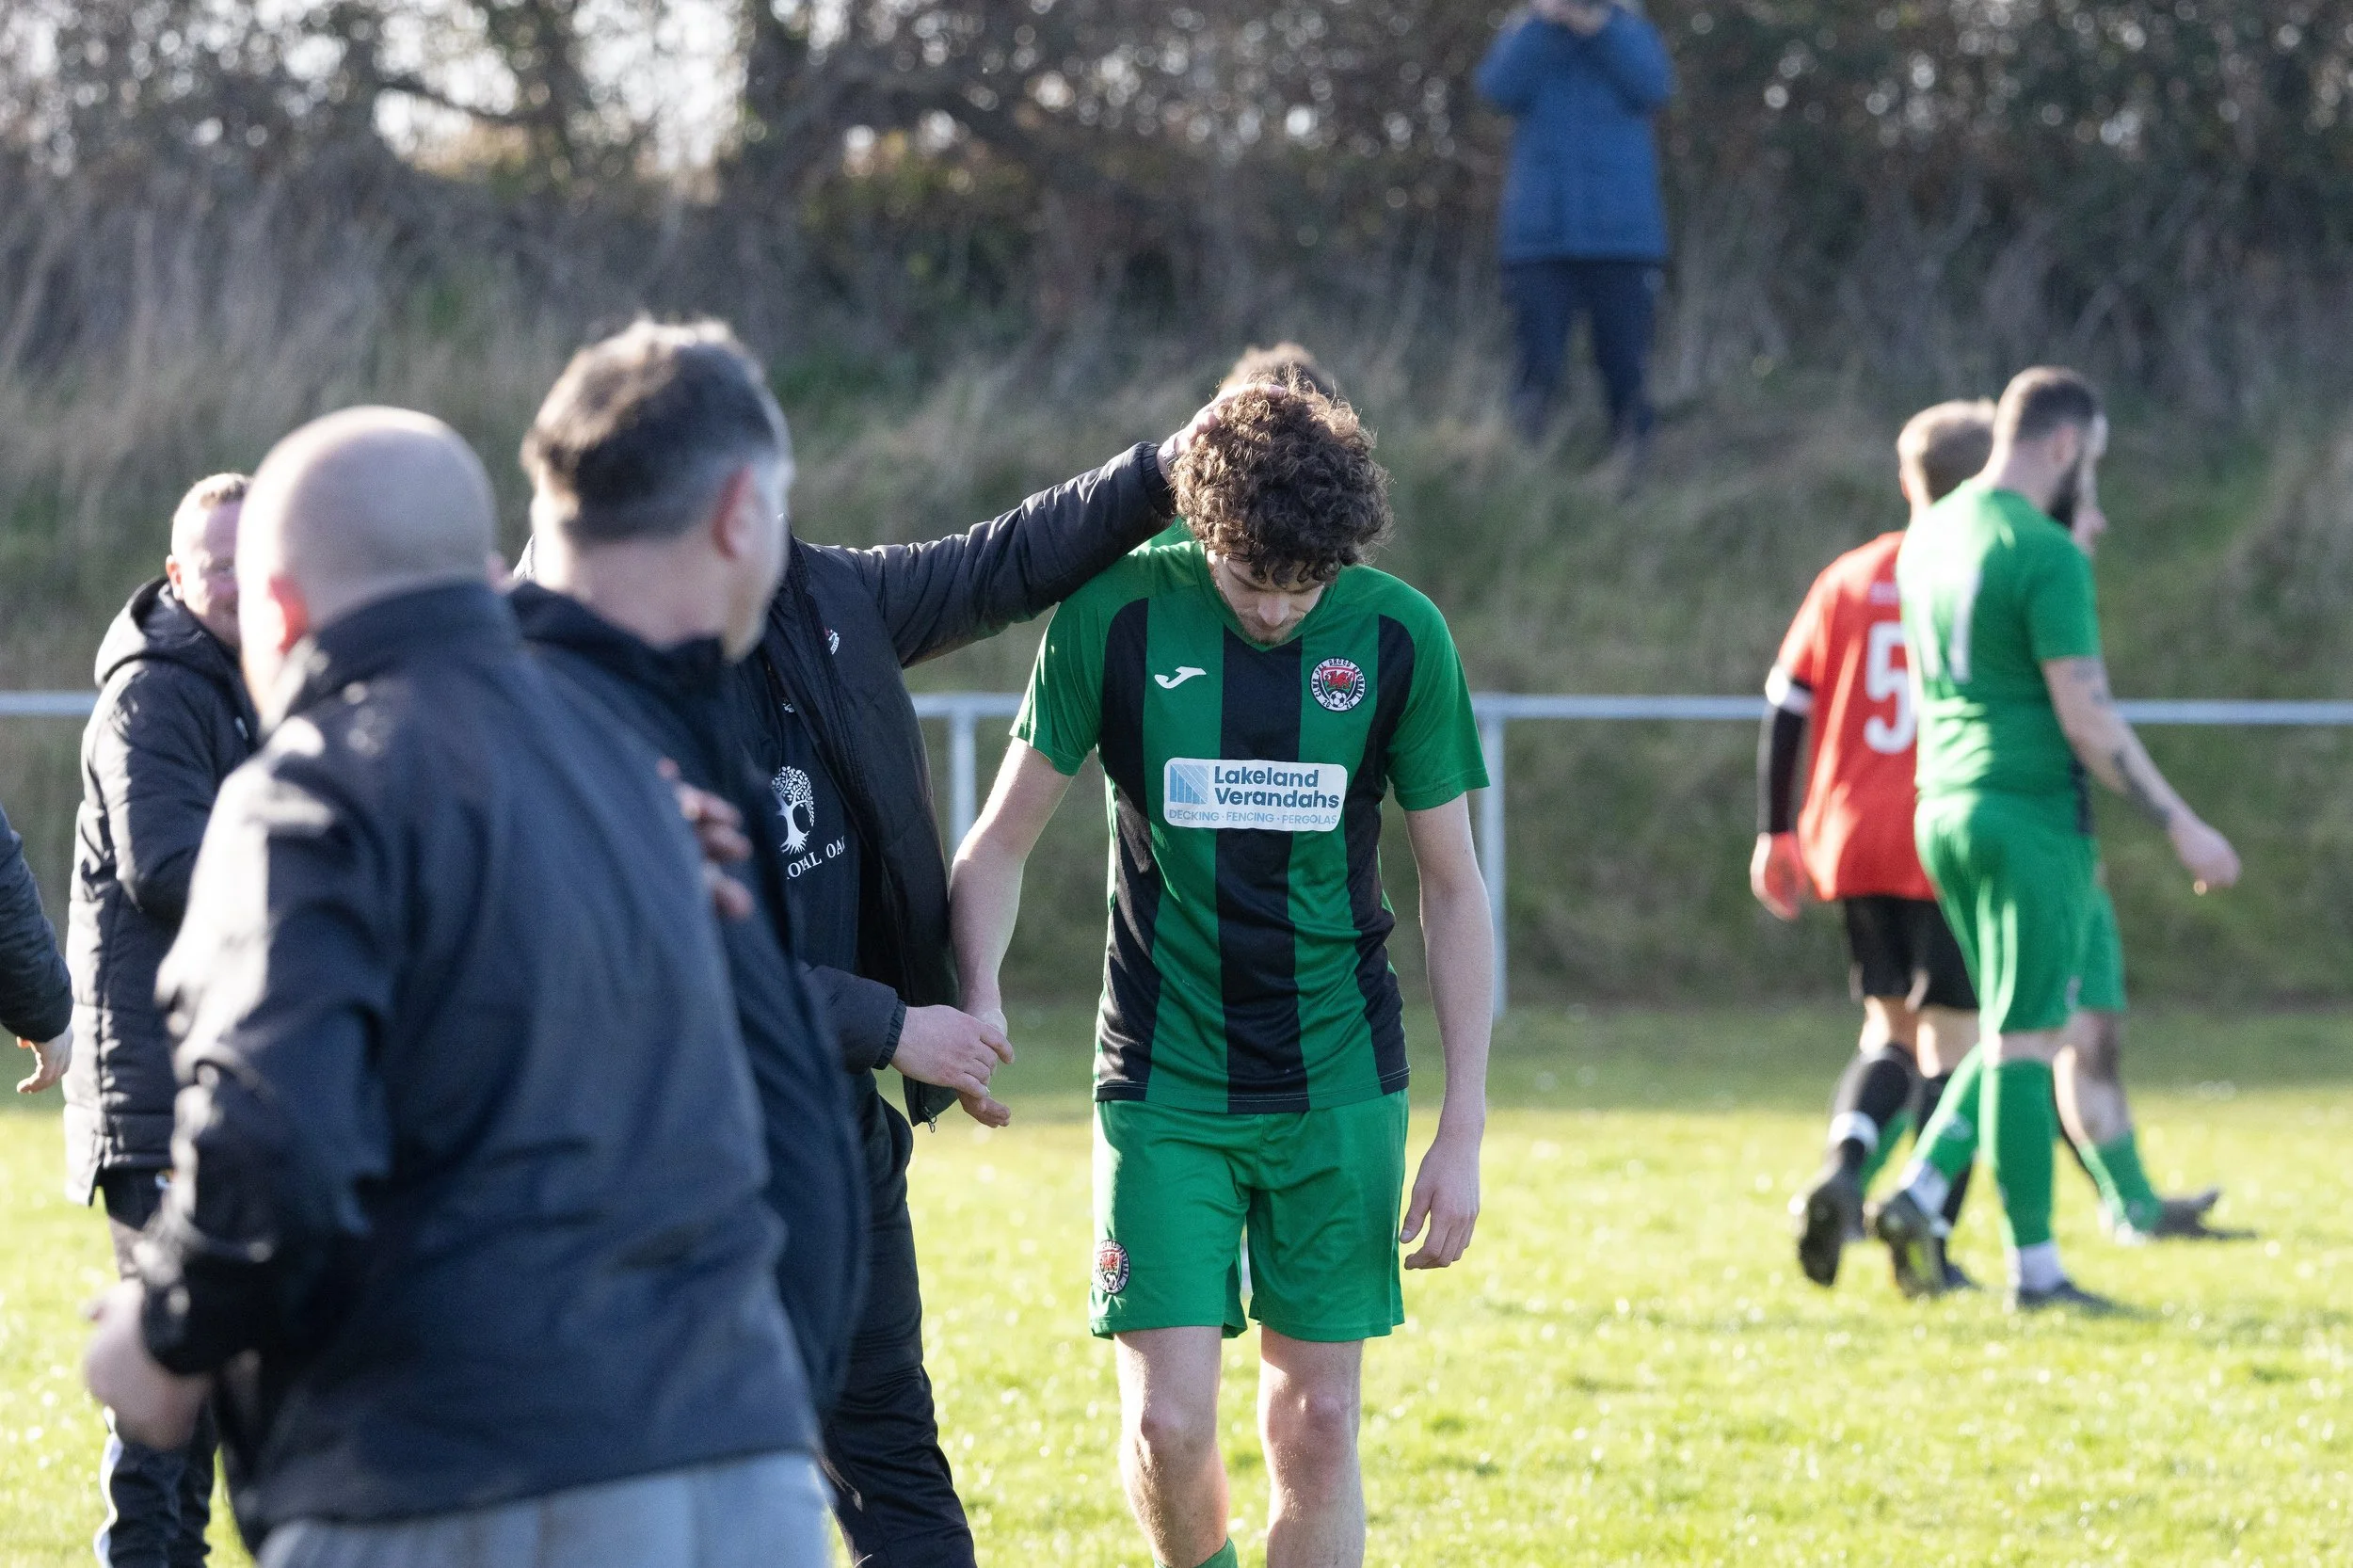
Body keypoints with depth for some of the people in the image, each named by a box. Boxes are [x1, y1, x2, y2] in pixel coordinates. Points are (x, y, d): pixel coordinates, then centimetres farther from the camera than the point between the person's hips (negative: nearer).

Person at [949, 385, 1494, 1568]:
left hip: (1339, 1087, 1)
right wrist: (975, 1004, -17)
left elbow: (1453, 891, 3)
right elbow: (998, 847, 1)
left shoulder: (1397, 637, -5)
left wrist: (1462, 1129, 0)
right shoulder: (1116, 618, -9)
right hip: (1163, 1082, -1)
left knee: (1317, 1423, 2)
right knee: (1167, 1424, -9)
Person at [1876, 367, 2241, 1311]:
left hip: (1943, 809, 8)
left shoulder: (1930, 537, 11)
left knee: (2014, 1032, 18)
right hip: (2031, 814, -8)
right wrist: (2182, 830, -11)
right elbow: (2087, 720, -17)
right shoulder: (2047, 555, -15)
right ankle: (2033, 1269, -1)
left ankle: (1920, 1199, 3)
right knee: (2027, 1043, -4)